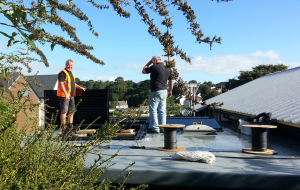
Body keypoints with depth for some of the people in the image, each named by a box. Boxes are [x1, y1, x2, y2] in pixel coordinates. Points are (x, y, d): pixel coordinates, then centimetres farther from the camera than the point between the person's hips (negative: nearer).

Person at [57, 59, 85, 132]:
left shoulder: (71, 73, 17)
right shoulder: (63, 73, -11)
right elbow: (61, 84, -19)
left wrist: (80, 87, 19)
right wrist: (66, 94, -26)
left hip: (71, 95, 9)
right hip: (64, 95, -9)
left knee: (71, 111, 12)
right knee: (64, 111, -4)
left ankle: (70, 126, 21)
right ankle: (63, 126, 2)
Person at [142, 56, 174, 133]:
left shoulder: (154, 67, -11)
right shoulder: (168, 69, 9)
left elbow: (143, 71, 4)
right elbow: (171, 81, 13)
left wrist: (149, 63, 12)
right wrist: (170, 91, 22)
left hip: (156, 91, -7)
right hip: (164, 91, 7)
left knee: (153, 110, 0)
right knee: (162, 110, 11)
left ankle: (154, 128, 0)